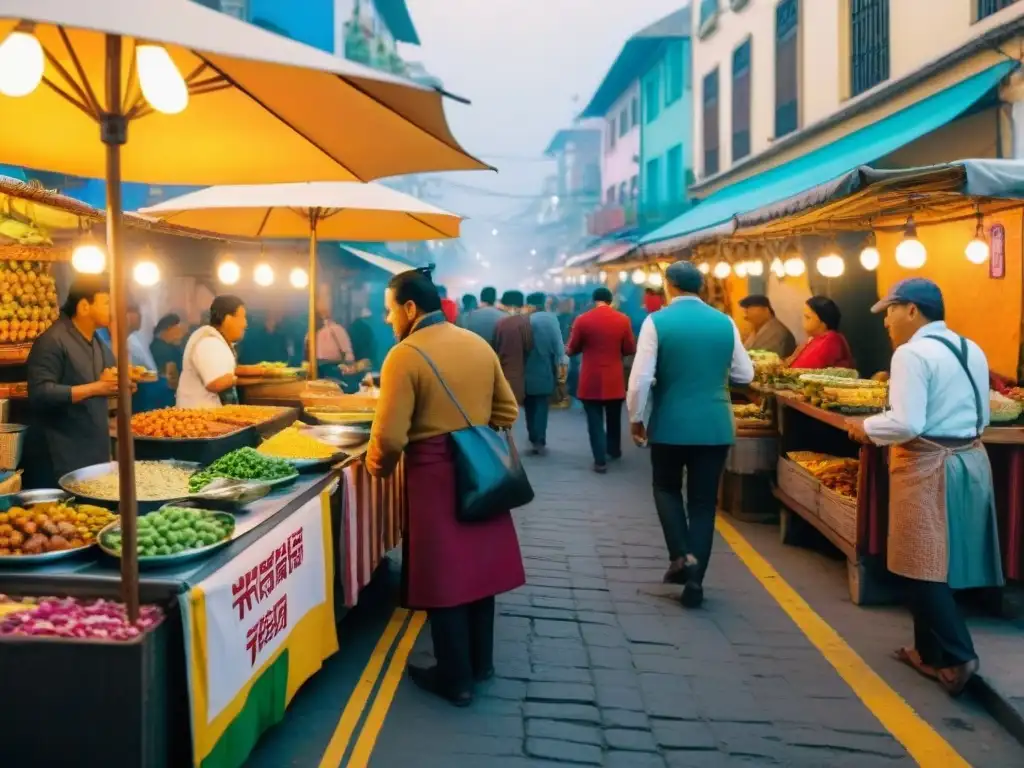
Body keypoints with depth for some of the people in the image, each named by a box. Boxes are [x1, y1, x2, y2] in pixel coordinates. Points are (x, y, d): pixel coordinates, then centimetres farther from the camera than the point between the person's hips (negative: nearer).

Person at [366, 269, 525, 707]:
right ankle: (480, 661, 30)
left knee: (443, 573, 4)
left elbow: (390, 436, -18)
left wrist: (377, 465, 1)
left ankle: (455, 678, 16)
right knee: (478, 563, 16)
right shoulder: (479, 345, 6)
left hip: (434, 474, -6)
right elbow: (506, 411, 11)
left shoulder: (405, 355, -14)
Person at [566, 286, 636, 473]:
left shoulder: (582, 320, -8)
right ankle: (614, 450, 37)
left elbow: (572, 350, -1)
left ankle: (600, 460, -1)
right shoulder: (623, 320, -4)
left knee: (595, 420, 2)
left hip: (591, 380, -2)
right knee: (614, 418, 20)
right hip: (615, 379, 2)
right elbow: (630, 349, 1)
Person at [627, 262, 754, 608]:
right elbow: (745, 375, 10)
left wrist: (635, 418, 2)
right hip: (715, 426, 2)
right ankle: (694, 581, 10)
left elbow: (640, 378, -12)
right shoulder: (725, 323, 2)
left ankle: (680, 556, 5)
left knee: (666, 488, 21)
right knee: (704, 502, 10)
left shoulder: (657, 322, -8)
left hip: (670, 424, -2)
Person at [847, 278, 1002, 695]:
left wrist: (865, 428, -6)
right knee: (942, 562, 15)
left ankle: (957, 657, -2)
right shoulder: (971, 350, 11)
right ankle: (929, 651, 24)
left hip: (930, 468, -9)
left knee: (925, 566, 0)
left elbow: (906, 424, -22)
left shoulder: (912, 353, -15)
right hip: (970, 460, 9)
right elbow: (981, 418, 17)